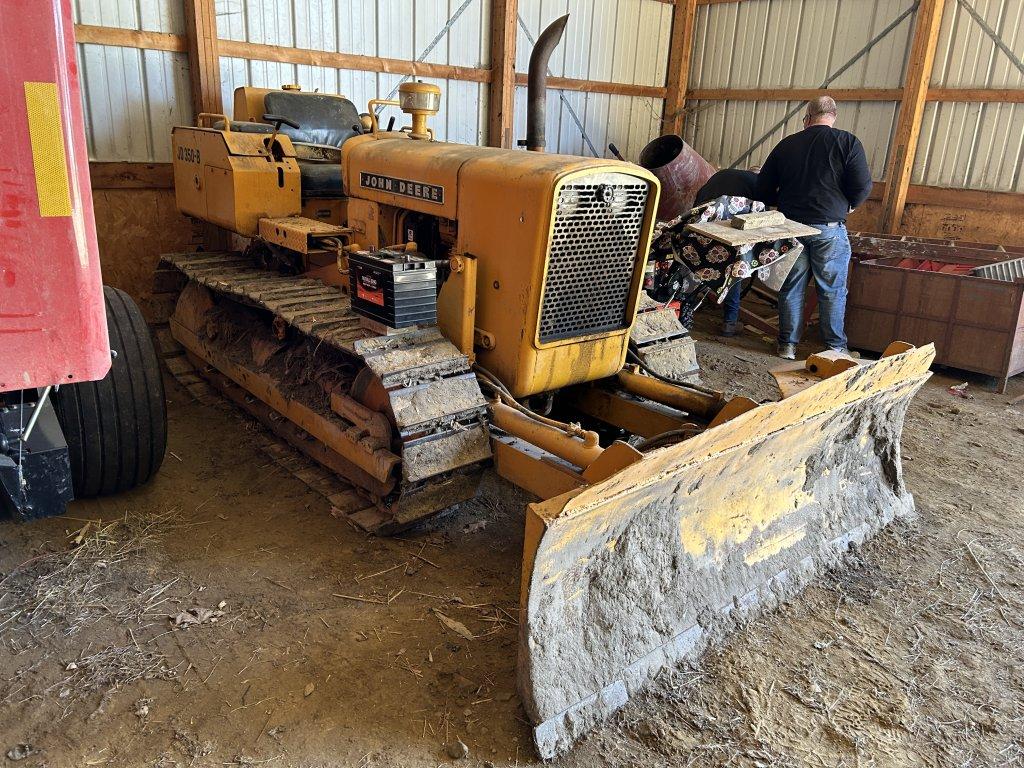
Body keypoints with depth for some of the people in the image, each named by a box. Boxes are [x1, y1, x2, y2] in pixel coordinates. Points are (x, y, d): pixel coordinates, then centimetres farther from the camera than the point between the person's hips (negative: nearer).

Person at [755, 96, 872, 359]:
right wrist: (847, 206, 12)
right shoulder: (848, 142, -2)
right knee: (833, 290, 7)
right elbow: (863, 186, -7)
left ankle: (787, 345, 14)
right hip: (829, 228, -2)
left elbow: (763, 188, 8)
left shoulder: (786, 144, 6)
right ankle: (835, 347, 13)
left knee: (791, 288, 10)